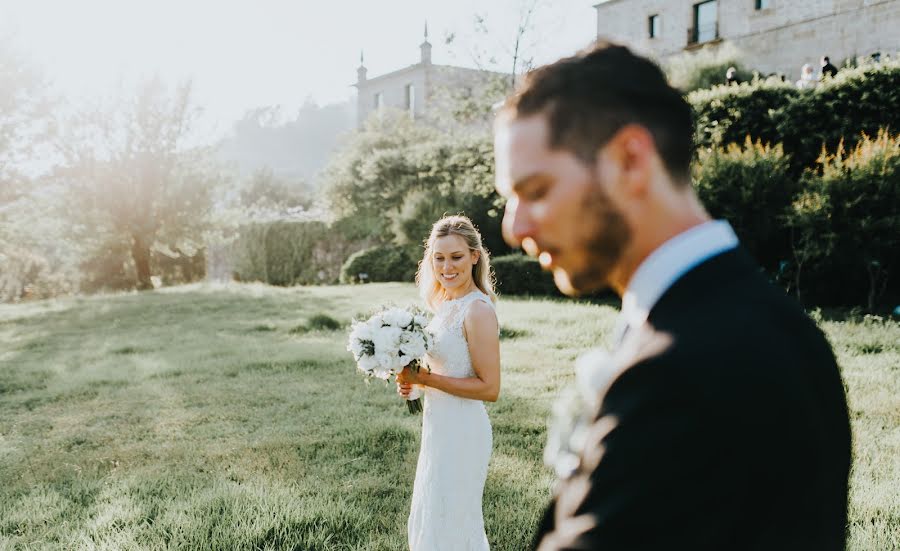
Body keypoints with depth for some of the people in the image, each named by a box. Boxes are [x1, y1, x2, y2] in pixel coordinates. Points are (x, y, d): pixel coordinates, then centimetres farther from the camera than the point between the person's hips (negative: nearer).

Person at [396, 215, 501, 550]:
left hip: (461, 431, -9)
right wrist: (413, 379, 0)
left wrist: (425, 378, -20)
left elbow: (489, 388, -21)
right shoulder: (446, 304, 8)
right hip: (439, 425, 9)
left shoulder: (478, 310, -19)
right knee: (430, 520, 22)